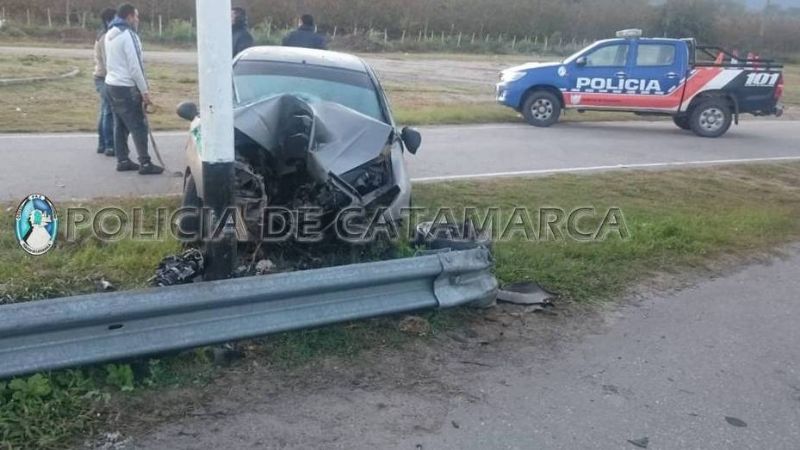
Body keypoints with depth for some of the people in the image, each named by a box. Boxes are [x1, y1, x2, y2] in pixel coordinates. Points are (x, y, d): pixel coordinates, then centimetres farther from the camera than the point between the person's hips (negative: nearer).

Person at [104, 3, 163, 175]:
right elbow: (135, 66, -18)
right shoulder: (128, 35, -15)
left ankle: (122, 160, 16)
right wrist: (145, 91, -14)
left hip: (111, 84, 9)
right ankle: (145, 164, -4)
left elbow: (111, 62, 16)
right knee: (139, 125, -5)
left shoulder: (110, 35, 13)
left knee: (120, 125, 13)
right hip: (126, 87, -9)